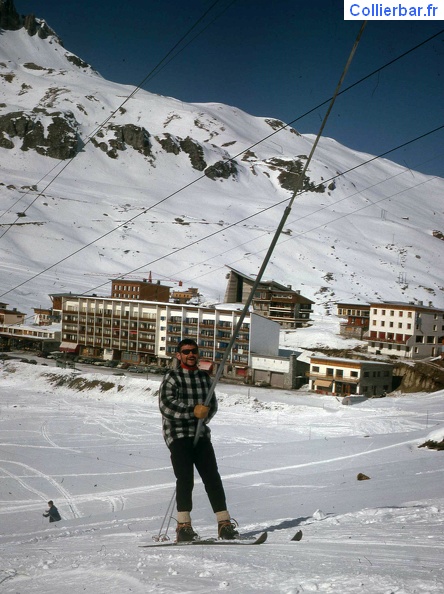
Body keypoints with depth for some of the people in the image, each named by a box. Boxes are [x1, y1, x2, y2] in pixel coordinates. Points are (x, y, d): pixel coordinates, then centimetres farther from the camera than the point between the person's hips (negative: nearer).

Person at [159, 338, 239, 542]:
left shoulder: (204, 377, 15)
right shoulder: (171, 377, -1)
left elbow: (212, 404, 15)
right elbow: (166, 404, -12)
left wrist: (204, 414, -7)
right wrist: (193, 411, -18)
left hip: (201, 433, 4)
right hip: (178, 435, -4)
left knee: (212, 477, 0)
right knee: (185, 479, -10)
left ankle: (224, 524, 4)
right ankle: (184, 526, -2)